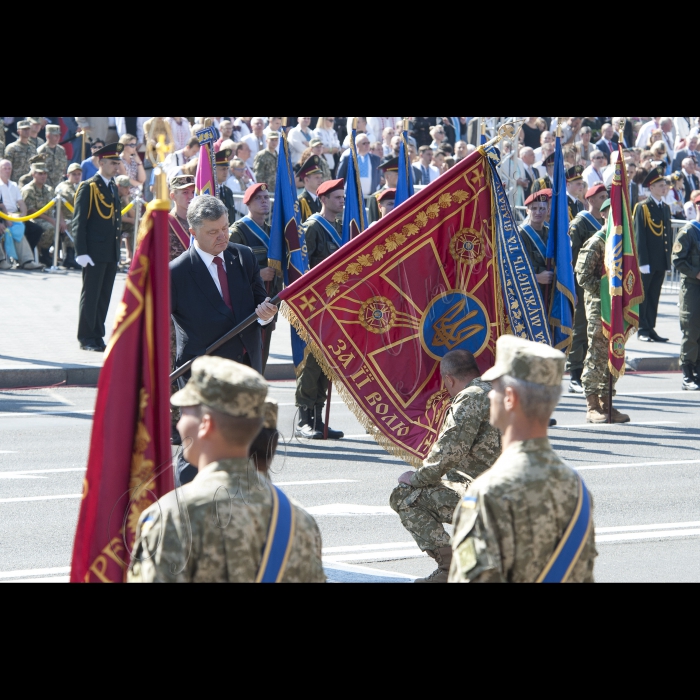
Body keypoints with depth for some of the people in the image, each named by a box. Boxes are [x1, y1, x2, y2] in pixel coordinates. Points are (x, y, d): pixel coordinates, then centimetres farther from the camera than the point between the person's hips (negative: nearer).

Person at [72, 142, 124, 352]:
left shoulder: (113, 188, 15)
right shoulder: (88, 188, -8)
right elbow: (78, 222, -11)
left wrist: (118, 248, 14)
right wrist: (81, 252, -16)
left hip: (111, 254, 7)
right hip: (95, 253, -7)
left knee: (104, 297, 9)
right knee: (90, 296, -2)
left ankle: (97, 338, 15)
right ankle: (87, 339, 3)